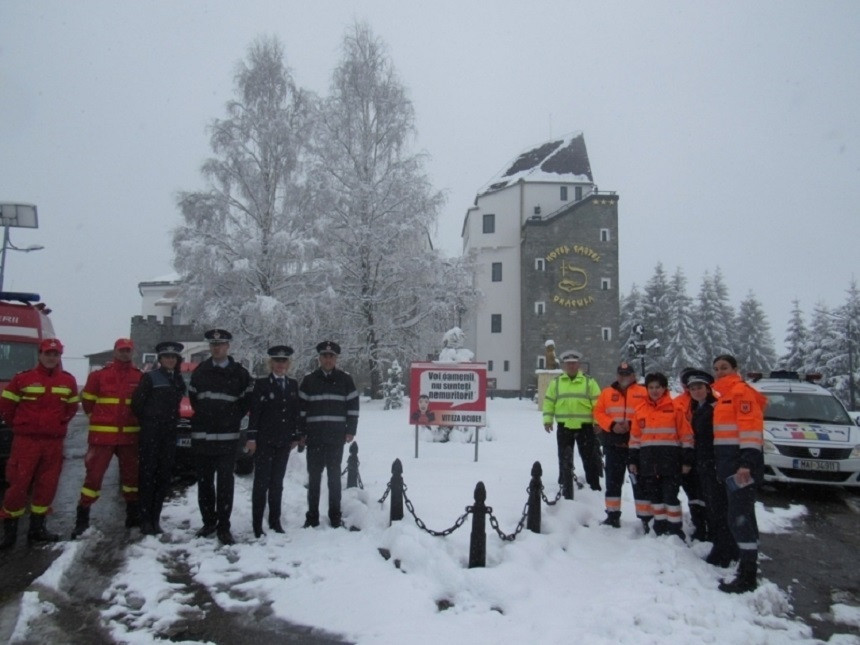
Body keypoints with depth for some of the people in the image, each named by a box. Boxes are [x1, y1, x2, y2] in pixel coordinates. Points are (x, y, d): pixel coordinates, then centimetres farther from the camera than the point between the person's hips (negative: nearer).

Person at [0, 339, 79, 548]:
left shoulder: (68, 381, 6)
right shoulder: (23, 378, -5)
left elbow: (72, 406, 19)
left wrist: (59, 423, 10)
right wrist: (19, 425, 6)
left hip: (54, 441, 4)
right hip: (26, 440, -3)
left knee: (47, 485, 8)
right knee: (19, 484, -3)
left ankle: (37, 528, 20)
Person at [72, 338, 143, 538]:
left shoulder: (140, 377, 3)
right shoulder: (99, 375, -2)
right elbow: (87, 401, 6)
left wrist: (133, 421, 11)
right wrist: (100, 419, 11)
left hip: (130, 435, 3)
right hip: (102, 434, -2)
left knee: (131, 474, 12)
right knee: (94, 474, -3)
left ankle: (133, 514, 24)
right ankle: (82, 517, 6)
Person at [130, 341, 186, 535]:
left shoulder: (178, 380, 12)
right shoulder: (150, 377, -5)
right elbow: (136, 403, -6)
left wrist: (170, 421, 12)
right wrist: (148, 420, 2)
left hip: (169, 432, 5)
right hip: (151, 432, -5)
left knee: (164, 475, 5)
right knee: (148, 474, -4)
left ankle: (155, 518, 11)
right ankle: (145, 519, 0)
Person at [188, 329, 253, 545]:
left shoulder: (240, 373, 1)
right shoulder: (200, 371, 8)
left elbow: (247, 401, 7)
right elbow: (192, 397, 19)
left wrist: (233, 419, 4)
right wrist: (203, 417, 13)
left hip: (228, 437, -3)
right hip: (201, 436, 3)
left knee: (225, 483, -4)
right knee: (204, 482, 10)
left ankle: (223, 527, 2)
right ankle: (209, 522, 22)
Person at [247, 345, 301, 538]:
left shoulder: (293, 385, 8)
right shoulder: (261, 384, -4)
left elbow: (296, 412, 10)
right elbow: (254, 412, -7)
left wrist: (295, 436, 8)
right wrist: (251, 437, -11)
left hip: (284, 441, 4)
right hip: (264, 440, -4)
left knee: (277, 483, 11)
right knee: (261, 482, 0)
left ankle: (275, 521, 20)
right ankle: (257, 525, 6)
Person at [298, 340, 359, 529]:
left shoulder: (345, 379, 4)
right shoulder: (309, 380, 5)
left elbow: (353, 406, 4)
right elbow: (301, 407, 6)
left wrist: (351, 431, -1)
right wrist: (301, 432, 1)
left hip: (336, 438, -1)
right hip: (314, 437, 1)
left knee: (334, 477, 6)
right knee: (314, 477, 5)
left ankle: (335, 516, 15)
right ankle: (312, 516, 14)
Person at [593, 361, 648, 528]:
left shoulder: (643, 393, 1)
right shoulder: (606, 393, 10)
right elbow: (598, 413, 5)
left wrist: (631, 425, -17)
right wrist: (612, 425, -9)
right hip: (613, 444, 3)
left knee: (640, 481, 1)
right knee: (613, 480, 10)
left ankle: (646, 518, 9)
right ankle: (613, 515, 20)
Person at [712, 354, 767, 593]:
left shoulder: (741, 391, -8)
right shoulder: (724, 396, 20)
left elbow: (750, 426, -17)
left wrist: (747, 462, -25)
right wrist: (723, 465, 21)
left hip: (741, 461, -10)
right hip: (730, 461, 10)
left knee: (740, 517, -10)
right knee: (741, 515, 15)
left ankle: (748, 577, -6)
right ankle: (747, 565, 25)